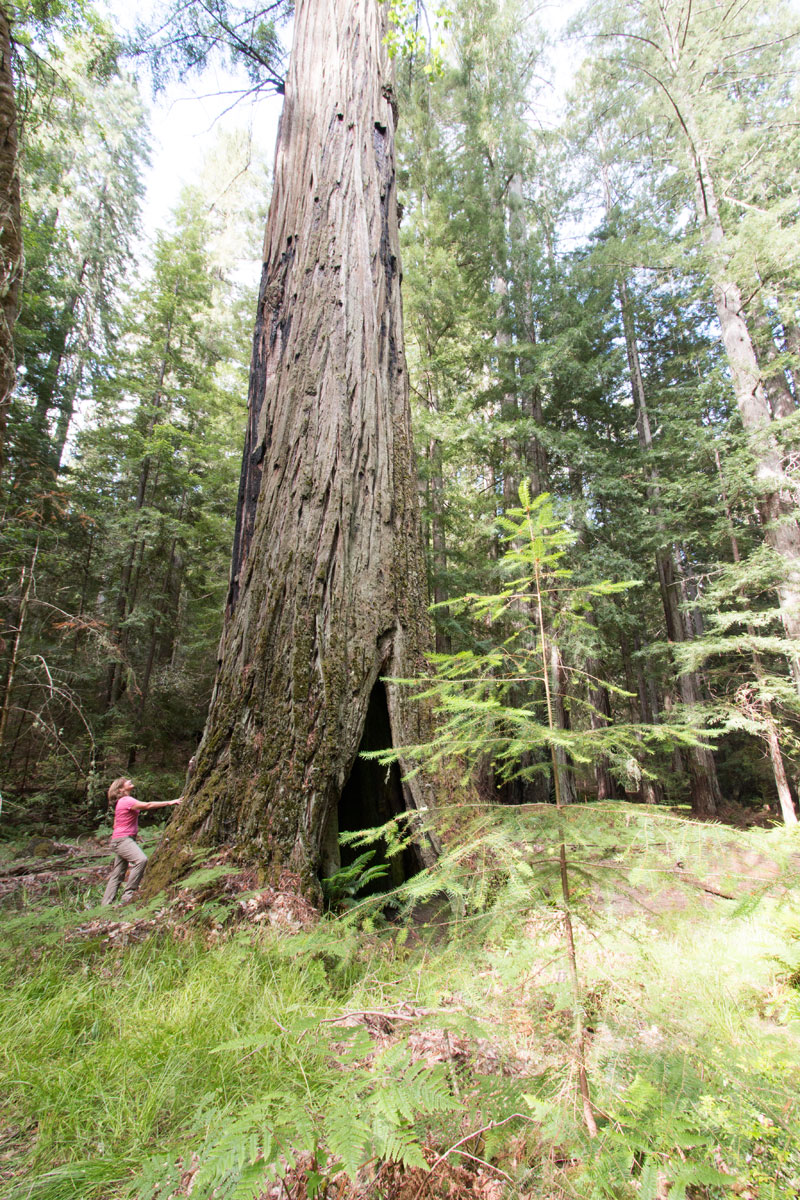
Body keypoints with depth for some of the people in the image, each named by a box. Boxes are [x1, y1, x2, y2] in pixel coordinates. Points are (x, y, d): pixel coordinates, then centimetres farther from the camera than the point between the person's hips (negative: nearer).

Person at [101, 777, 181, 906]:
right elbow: (148, 805, -24)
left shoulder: (122, 802, 18)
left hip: (122, 840, 11)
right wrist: (169, 803, -24)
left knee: (117, 874, 13)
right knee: (141, 859, -27)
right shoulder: (126, 800, -15)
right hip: (122, 839, -11)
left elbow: (115, 825, 23)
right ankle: (128, 895, -21)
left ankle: (106, 903, 19)